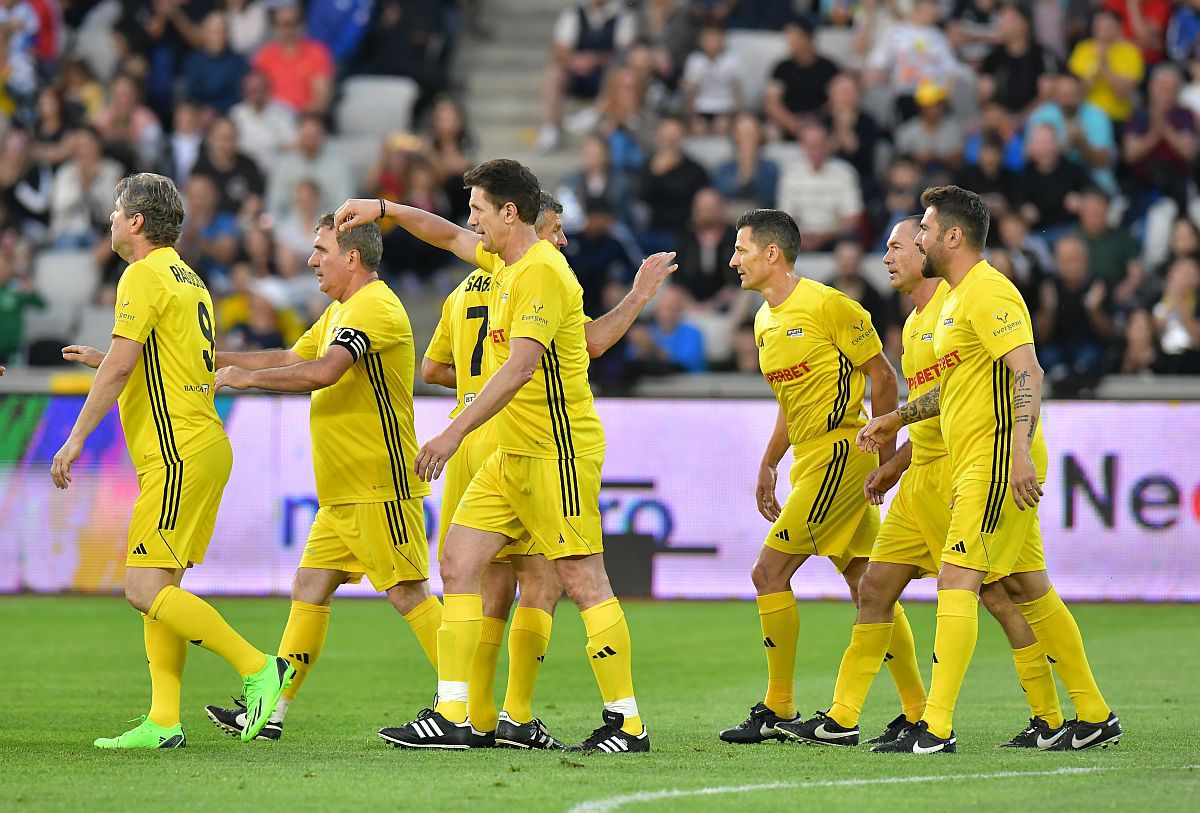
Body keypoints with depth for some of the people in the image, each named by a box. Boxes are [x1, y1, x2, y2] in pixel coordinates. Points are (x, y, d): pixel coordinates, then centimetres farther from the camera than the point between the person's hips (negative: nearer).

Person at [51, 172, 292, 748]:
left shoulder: (145, 275, -10)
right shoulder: (186, 278, 20)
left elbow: (121, 364, -18)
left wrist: (77, 436, -17)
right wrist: (102, 360, 30)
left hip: (179, 456, -10)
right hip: (201, 446, 10)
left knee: (146, 588, -12)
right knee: (158, 590, 7)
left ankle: (258, 668, -13)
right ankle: (163, 722, 2)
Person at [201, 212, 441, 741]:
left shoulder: (374, 307, -15)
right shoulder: (339, 312, 19)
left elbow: (323, 371, -27)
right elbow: (291, 359, 26)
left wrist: (246, 377, -20)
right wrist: (216, 359, 19)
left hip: (380, 487, -10)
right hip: (342, 493, 10)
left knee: (408, 594, -10)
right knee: (309, 589, 8)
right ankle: (273, 711, 8)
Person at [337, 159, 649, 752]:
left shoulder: (542, 272, -18)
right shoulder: (503, 261, 12)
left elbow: (520, 367, -26)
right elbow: (451, 237, 32)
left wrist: (455, 432, -28)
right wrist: (385, 210, 22)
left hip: (557, 453, -10)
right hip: (512, 454, 10)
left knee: (583, 581, -8)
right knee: (458, 563, 4)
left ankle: (627, 723, -4)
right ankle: (451, 717, 4)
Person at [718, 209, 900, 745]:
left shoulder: (827, 306, -12)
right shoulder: (765, 321, 14)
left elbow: (882, 377, -8)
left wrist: (884, 456, -10)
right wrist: (769, 465, 21)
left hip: (838, 453, -9)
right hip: (810, 459, 9)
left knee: (769, 573, -9)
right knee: (866, 587, 7)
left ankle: (779, 710, -3)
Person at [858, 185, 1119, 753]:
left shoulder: (987, 293, -13)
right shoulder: (956, 297, 20)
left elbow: (1029, 373, -24)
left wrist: (1020, 451, -33)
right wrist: (896, 420, 33)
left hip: (997, 462, -10)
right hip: (975, 468, 10)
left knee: (956, 582, -14)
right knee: (1027, 589, 12)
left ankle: (936, 728, -18)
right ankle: (1094, 716, 17)